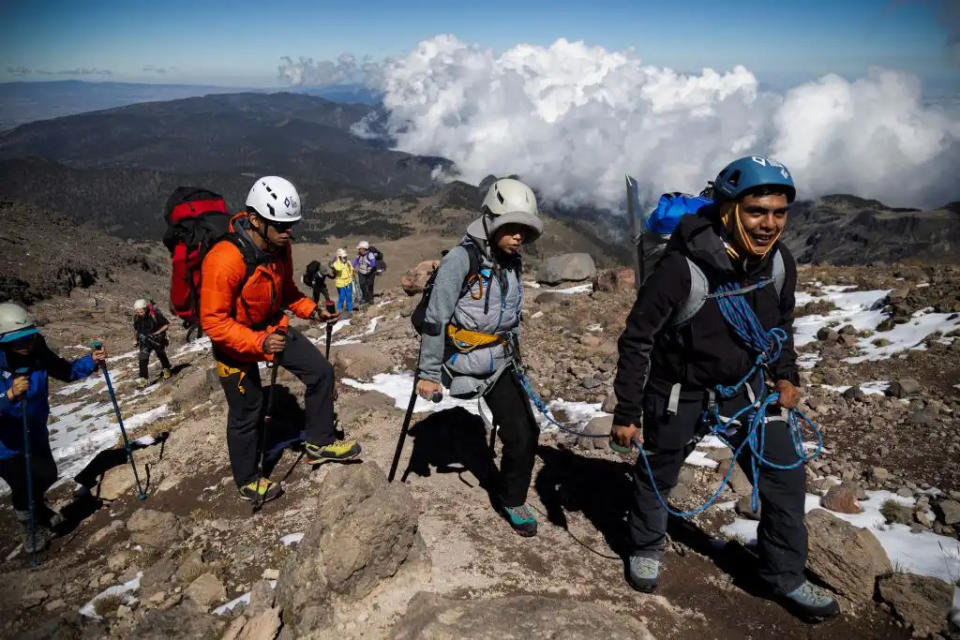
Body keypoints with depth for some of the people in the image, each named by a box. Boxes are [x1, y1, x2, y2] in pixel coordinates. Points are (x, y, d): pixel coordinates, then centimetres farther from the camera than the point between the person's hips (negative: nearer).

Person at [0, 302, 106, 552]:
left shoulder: (37, 353, -17)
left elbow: (66, 371, -2)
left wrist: (92, 361, -17)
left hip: (35, 433, 5)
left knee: (47, 475, 17)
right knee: (22, 487, 8)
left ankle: (37, 508, 50)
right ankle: (30, 527, 37)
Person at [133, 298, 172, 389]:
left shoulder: (155, 314, -24)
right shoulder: (137, 318, -12)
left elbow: (166, 325, -14)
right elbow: (136, 328, 8)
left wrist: (157, 333, -20)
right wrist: (137, 339, 5)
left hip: (157, 339, -2)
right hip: (144, 341, 2)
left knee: (161, 355, 19)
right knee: (143, 359, -12)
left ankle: (166, 370, 46)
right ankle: (143, 379, -9)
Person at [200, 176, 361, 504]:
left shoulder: (279, 247, -11)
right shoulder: (224, 260, -34)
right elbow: (213, 322, -29)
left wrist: (310, 309, -9)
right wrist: (258, 342, -39)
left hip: (273, 327, 7)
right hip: (235, 340, -6)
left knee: (320, 371, 2)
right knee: (246, 412, 7)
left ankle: (318, 443, 21)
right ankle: (248, 482, 30)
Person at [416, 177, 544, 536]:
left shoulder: (511, 263, 5)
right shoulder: (462, 258, -18)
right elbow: (435, 318, -16)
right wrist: (428, 373, -14)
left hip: (498, 364, 6)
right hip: (462, 362, -6)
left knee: (523, 432, 4)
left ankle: (511, 500, 24)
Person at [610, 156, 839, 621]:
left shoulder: (779, 262, -13)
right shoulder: (682, 268, -31)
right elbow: (637, 339, -20)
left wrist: (784, 375, -2)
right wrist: (626, 413, -16)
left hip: (744, 386, 5)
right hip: (680, 390, -4)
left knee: (786, 476, 3)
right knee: (657, 476, 15)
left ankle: (784, 576, 25)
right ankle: (646, 549, 42)